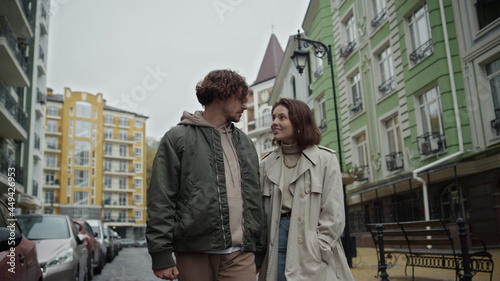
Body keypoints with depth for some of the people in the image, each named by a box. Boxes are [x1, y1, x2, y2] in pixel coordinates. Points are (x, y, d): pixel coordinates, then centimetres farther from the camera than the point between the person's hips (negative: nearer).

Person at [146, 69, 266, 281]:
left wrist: (259, 249, 13)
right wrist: (161, 254, -10)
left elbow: (255, 199, 16)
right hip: (194, 253, -3)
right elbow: (160, 201, -5)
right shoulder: (178, 138, 1)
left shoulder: (245, 142, 16)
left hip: (240, 254, 4)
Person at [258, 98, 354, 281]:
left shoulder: (325, 159, 0)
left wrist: (315, 251, -11)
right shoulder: (267, 164, 9)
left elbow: (334, 214, -5)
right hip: (278, 246, 3)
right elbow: (261, 211, 5)